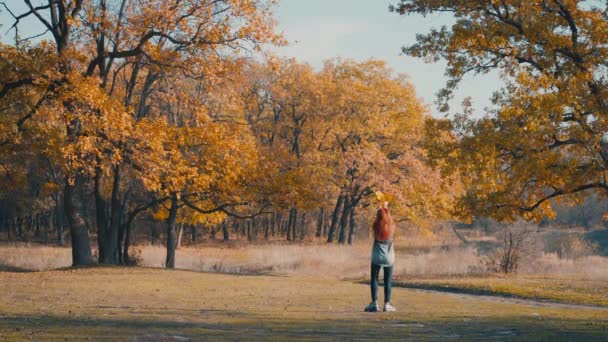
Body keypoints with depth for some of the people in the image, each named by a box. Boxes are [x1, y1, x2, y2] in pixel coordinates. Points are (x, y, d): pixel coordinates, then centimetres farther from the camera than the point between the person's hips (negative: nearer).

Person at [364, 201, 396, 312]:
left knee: (374, 279, 5)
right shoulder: (391, 226, -6)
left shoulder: (376, 226, -9)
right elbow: (389, 217, 15)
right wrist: (386, 207, 31)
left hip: (377, 257, -1)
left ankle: (374, 303, -5)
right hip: (389, 258, 1)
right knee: (387, 281, 7)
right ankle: (387, 304, 5)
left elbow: (380, 217, 12)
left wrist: (382, 208, 27)